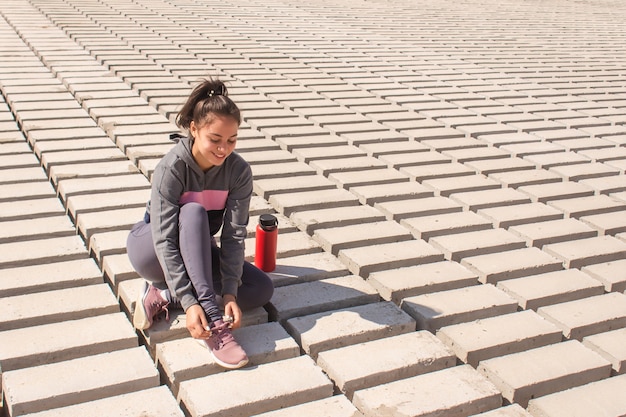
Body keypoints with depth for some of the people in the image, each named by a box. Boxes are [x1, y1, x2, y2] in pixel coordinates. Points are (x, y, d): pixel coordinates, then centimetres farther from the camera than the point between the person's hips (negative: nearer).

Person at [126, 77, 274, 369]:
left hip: (197, 252, 4)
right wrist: (188, 302, -41)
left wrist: (230, 293, -32)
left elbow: (234, 235, -20)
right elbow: (164, 240, -33)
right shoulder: (171, 168, -27)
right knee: (193, 212, -35)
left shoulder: (239, 171, -17)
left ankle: (163, 295, -19)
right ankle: (212, 319, -39)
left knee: (262, 289, -16)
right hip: (151, 250, -4)